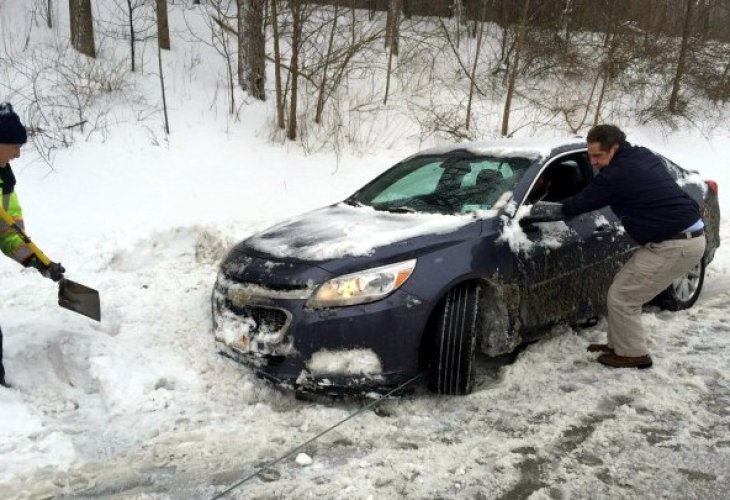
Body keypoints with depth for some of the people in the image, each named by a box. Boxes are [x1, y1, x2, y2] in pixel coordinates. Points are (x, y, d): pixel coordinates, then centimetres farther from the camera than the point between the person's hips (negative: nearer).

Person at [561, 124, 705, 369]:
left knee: (621, 298, -1)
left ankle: (633, 354, 13)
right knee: (626, 293, 16)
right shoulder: (644, 156, 11)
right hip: (688, 235, 10)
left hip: (675, 245, -10)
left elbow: (580, 204, -7)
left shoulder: (617, 173, -18)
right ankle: (619, 345, 27)